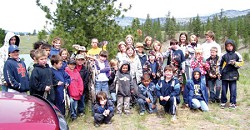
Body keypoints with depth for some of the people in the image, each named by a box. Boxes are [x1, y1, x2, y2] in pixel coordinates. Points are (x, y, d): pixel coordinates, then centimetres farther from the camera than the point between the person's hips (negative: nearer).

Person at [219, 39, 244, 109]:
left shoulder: (237, 55, 2)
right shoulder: (224, 55, 4)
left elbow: (241, 63, 5)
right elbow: (220, 65, 11)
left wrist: (235, 63, -12)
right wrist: (219, 72, 3)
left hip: (233, 75, -1)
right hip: (225, 75, 1)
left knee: (233, 90, 2)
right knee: (224, 89, 7)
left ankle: (233, 103, 13)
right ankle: (223, 102, 19)